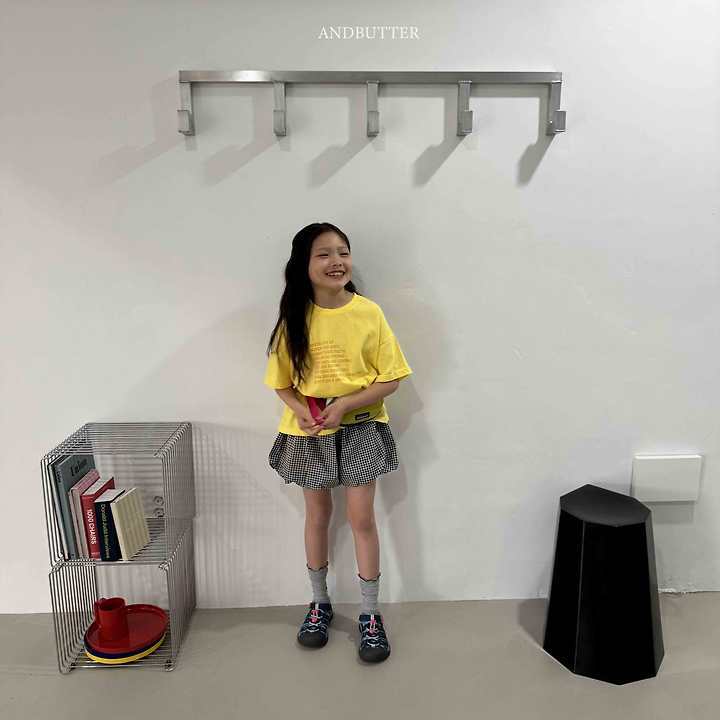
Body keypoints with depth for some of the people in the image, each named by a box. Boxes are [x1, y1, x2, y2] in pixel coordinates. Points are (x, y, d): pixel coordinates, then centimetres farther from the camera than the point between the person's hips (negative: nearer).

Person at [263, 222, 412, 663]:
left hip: (360, 428, -1)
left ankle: (370, 615, 23)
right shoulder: (295, 318, -7)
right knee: (317, 516, 15)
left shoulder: (369, 313, -11)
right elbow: (282, 382, 0)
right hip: (309, 432, 2)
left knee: (362, 518, 4)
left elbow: (391, 379, -9)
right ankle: (320, 604, 35)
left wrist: (344, 404, -21)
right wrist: (301, 410, -20)